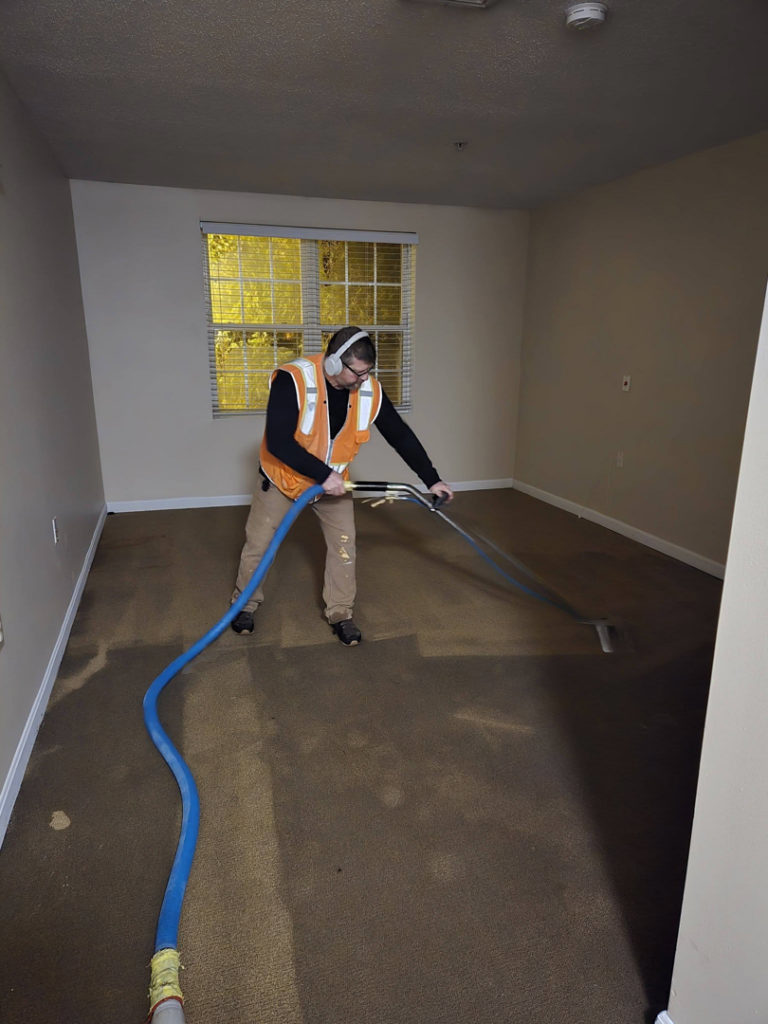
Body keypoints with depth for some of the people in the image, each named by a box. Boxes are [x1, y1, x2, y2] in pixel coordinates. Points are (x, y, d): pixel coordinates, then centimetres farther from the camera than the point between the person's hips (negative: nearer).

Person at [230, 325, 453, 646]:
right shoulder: (292, 380, -31)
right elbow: (278, 442, -34)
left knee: (344, 544, 1)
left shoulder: (370, 390, -17)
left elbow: (400, 434, -7)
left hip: (333, 481, 3)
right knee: (257, 544, 8)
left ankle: (340, 614, 19)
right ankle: (245, 604, 32)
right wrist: (322, 475, -36)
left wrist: (432, 480, -7)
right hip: (282, 476, -3)